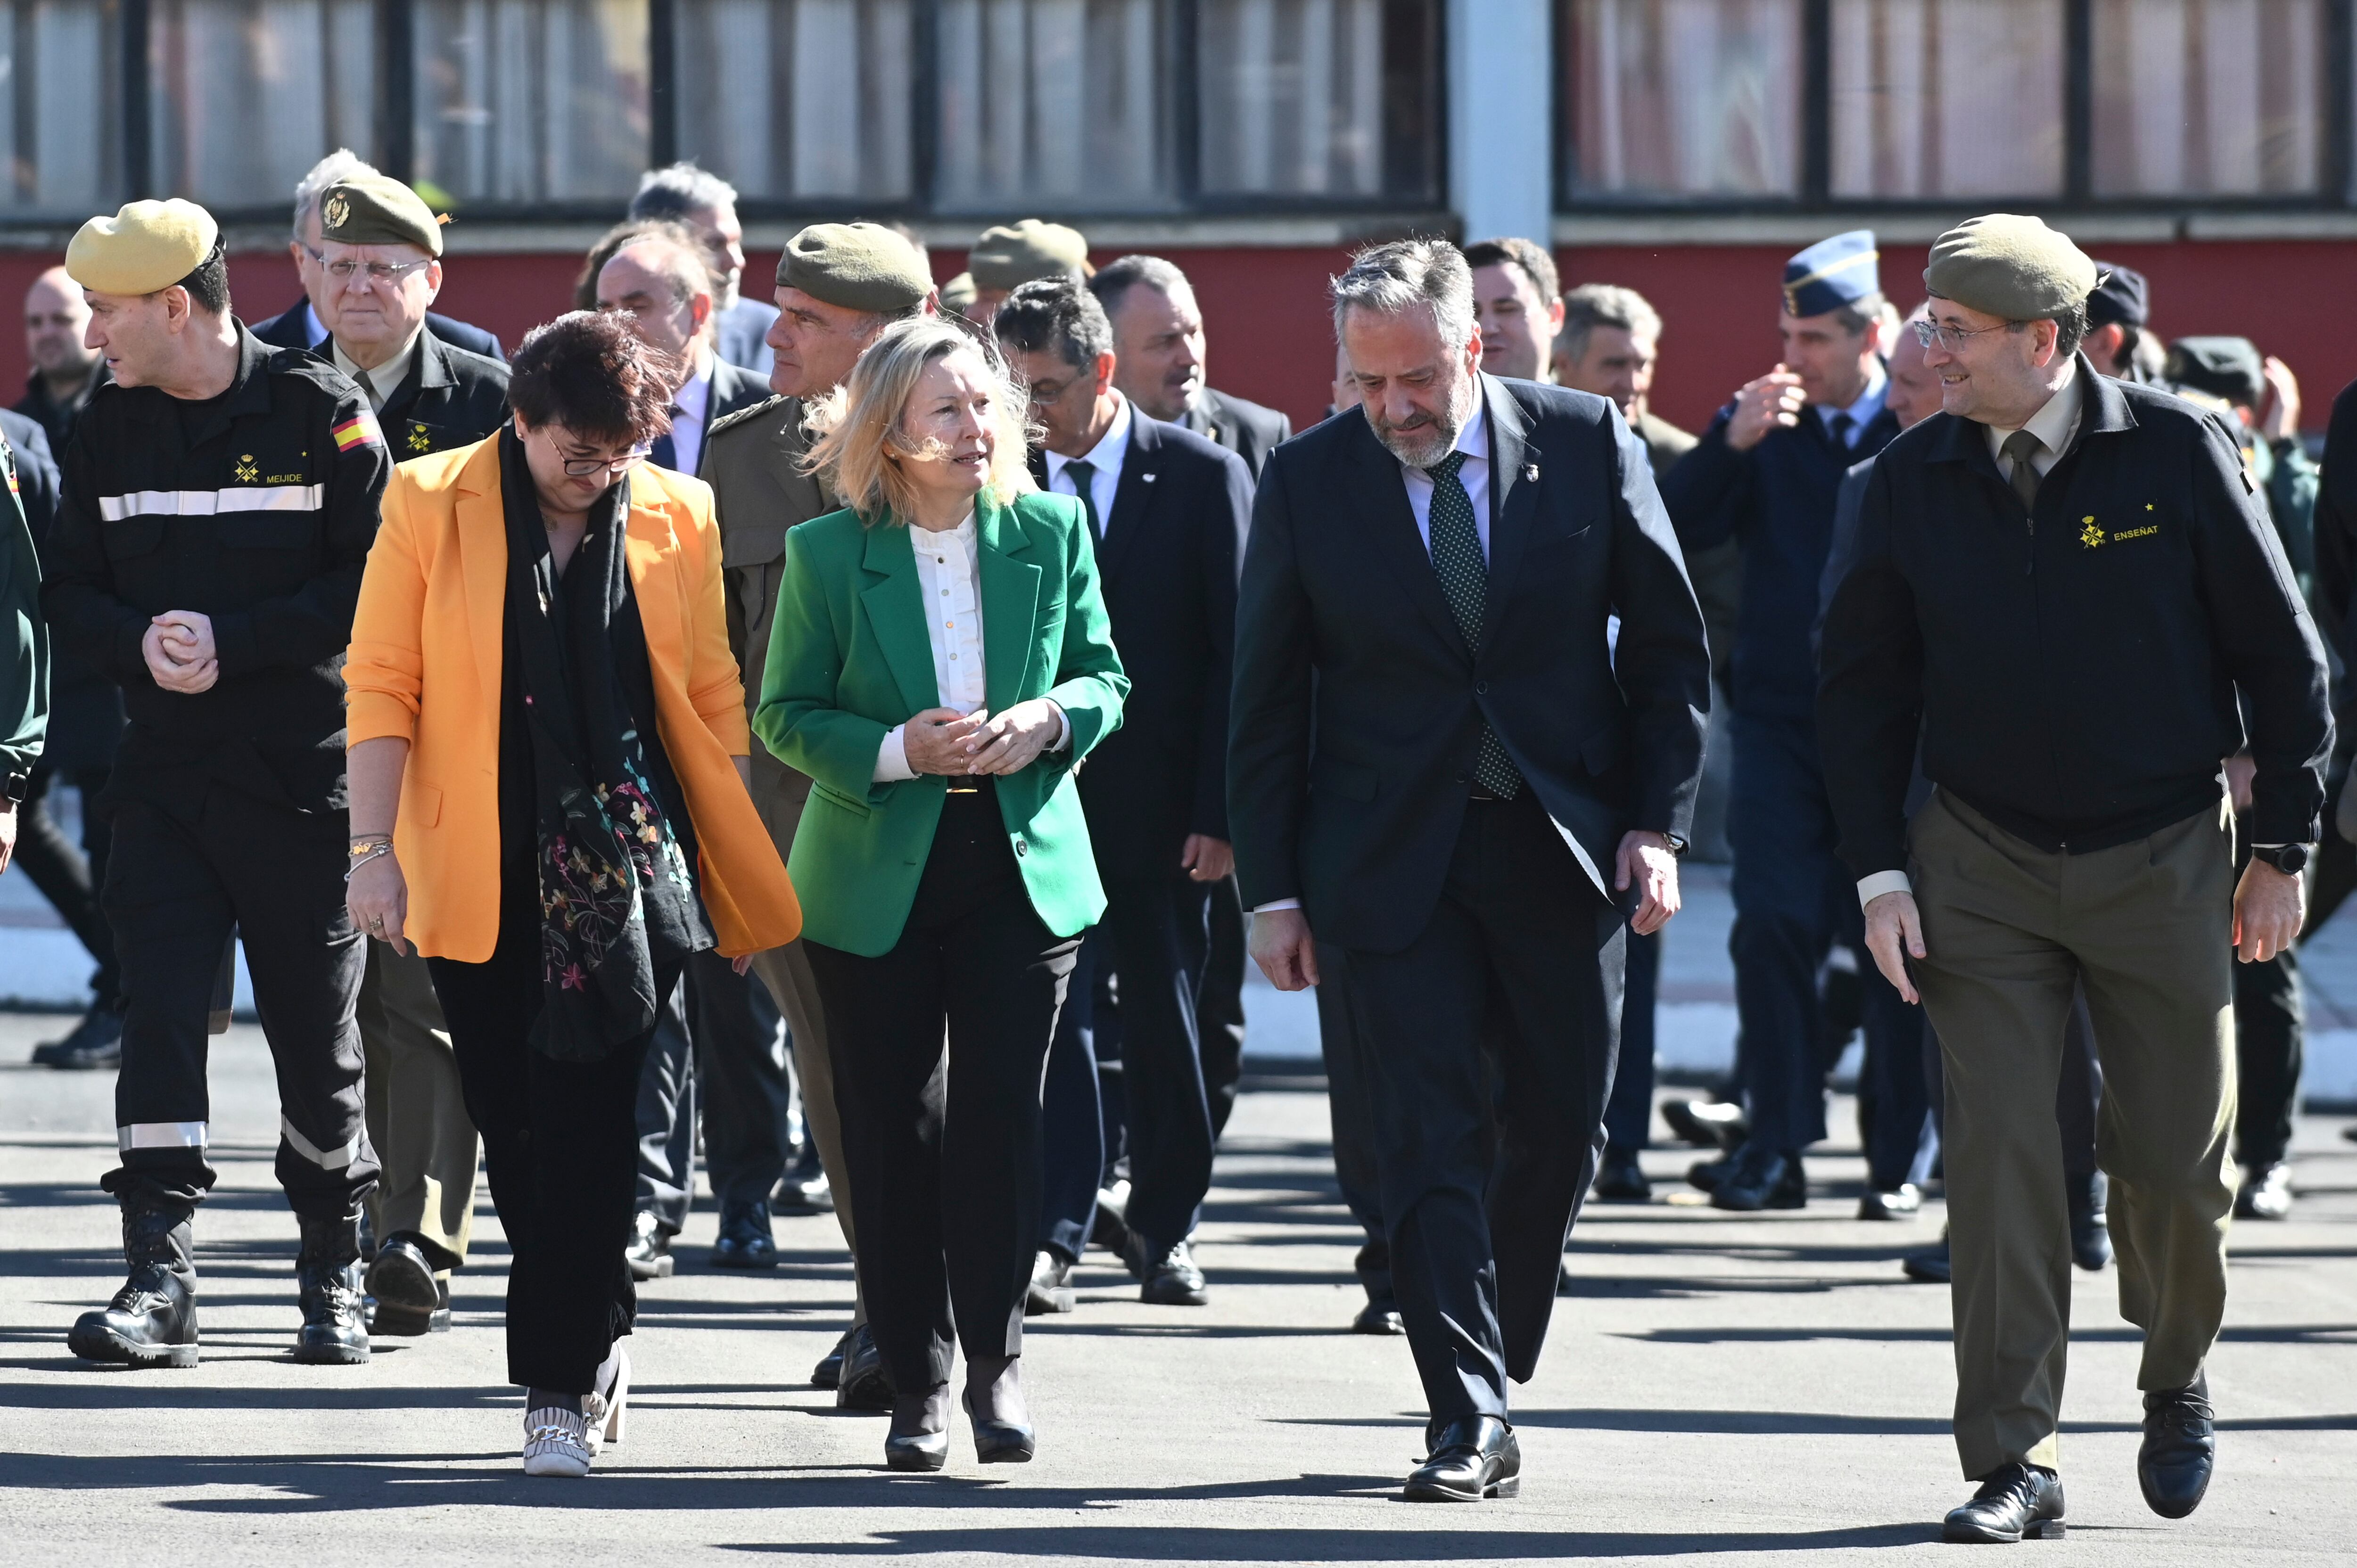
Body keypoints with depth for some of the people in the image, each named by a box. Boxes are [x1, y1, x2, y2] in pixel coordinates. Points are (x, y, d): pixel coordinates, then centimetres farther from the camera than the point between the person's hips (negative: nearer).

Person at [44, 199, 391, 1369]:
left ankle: (333, 1275, 22)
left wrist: (231, 642, -17)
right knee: (157, 1011, -10)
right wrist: (138, 644, -11)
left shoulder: (319, 411, -6)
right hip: (165, 775, 3)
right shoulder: (111, 424, 8)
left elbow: (377, 586, -10)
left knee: (316, 1031, 5)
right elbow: (69, 590, 10)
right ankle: (158, 1282, -12)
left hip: (303, 776, -3)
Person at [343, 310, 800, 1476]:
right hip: (480, 876, 0)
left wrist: (737, 857, 9)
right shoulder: (431, 506, 0)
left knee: (586, 1124, -9)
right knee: (515, 1128, 5)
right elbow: (380, 684, -1)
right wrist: (373, 847, -8)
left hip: (627, 862, 0)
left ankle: (561, 1383, -5)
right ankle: (597, 1336, 24)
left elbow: (710, 694, 12)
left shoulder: (675, 515, 6)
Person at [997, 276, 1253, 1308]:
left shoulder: (1204, 477, -1)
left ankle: (1164, 1229, 16)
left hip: (1158, 805, -1)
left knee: (1165, 1018, 5)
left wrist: (1219, 811, -9)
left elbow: (1236, 654, -3)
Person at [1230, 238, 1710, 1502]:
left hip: (1566, 849, 1)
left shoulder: (1585, 445, -2)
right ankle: (1469, 1420, -7)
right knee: (1429, 1137, -7)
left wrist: (1657, 825, -4)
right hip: (1398, 859, -1)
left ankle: (1496, 1364, 24)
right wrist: (1274, 888, -2)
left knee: (1559, 1125, 6)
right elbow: (1266, 699, 2)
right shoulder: (1308, 480, -2)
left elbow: (1669, 644, 4)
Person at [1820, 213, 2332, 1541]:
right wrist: (1880, 871, -2)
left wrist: (2283, 848, -2)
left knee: (2176, 1155, 5)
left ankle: (2180, 1380, 33)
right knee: (2000, 1156, -7)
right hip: (1982, 868, 1)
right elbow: (1865, 684, 6)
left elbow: (2282, 655, -2)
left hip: (2162, 861, -1)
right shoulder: (1914, 481, -2)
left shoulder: (2178, 452, -8)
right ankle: (2016, 1458, -3)